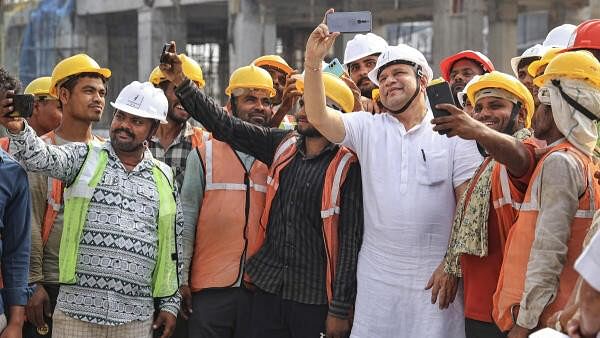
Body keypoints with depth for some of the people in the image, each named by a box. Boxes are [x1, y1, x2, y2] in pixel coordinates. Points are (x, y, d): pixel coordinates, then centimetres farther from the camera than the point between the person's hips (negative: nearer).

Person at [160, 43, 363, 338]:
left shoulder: (348, 167, -9)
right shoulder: (283, 145, 7)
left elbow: (350, 239, -11)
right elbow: (225, 125, 6)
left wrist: (341, 309, -13)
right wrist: (181, 82, -4)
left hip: (315, 297, -5)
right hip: (268, 285, 5)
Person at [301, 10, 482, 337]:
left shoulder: (453, 134, 3)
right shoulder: (367, 128, 8)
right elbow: (317, 116, -7)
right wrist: (313, 61, -19)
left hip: (435, 274, -2)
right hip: (377, 274, 2)